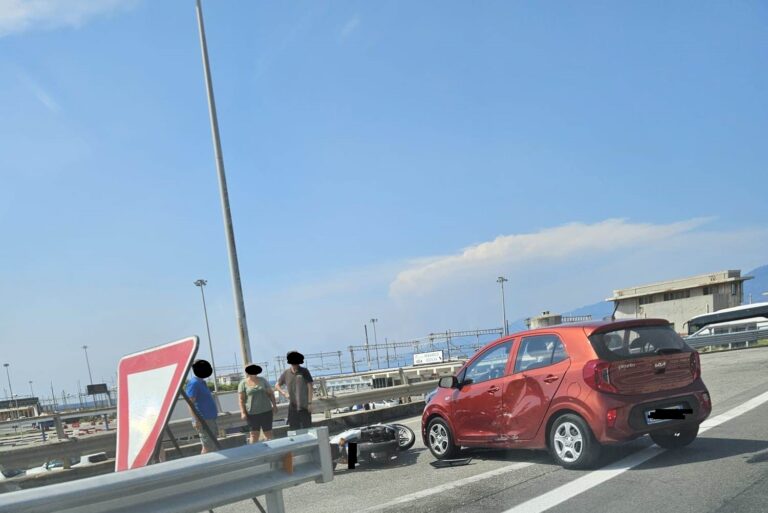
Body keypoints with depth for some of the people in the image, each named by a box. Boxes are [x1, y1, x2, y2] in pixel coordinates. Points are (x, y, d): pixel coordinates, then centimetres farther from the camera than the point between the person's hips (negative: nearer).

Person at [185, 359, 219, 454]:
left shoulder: (201, 382, 16)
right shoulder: (194, 383, -12)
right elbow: (190, 403, -17)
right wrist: (196, 420, -24)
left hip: (210, 420, 10)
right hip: (203, 421, -10)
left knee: (212, 446, 13)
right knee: (208, 446, -10)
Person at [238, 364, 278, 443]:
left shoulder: (263, 380, 7)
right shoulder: (243, 383, 0)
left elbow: (270, 393, 10)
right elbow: (241, 399, -3)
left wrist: (274, 405, 4)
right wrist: (243, 412, -9)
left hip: (266, 411, 2)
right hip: (252, 413, -2)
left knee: (268, 432, 5)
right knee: (254, 434, 0)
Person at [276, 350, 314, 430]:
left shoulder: (304, 371, -4)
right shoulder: (286, 373, 5)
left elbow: (310, 387, -4)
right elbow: (277, 385, 17)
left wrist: (310, 403, -8)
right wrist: (284, 394, 0)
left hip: (304, 406, -3)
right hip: (292, 406, 3)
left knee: (307, 427, -2)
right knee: (294, 428, 6)